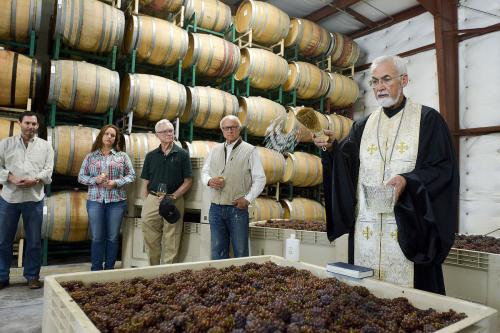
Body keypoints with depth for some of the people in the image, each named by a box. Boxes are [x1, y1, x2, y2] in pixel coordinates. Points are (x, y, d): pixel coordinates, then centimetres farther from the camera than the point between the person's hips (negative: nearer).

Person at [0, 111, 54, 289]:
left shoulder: (45, 146, 7)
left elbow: (48, 171, 0)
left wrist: (34, 180, -16)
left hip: (34, 198, 0)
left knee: (34, 241, 6)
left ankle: (32, 275, 19)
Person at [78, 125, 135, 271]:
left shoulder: (122, 155, 6)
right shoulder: (90, 156, 9)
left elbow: (131, 175, 4)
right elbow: (81, 177, 8)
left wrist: (116, 183, -11)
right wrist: (95, 180, -11)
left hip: (117, 201, 0)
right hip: (95, 200, 1)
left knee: (113, 237, 5)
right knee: (97, 237, 4)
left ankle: (109, 269, 18)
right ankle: (96, 270, 16)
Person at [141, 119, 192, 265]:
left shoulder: (182, 154, 3)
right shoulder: (151, 155, 12)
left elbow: (188, 181, 1)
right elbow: (147, 183, 14)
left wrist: (173, 196, -12)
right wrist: (146, 203, 4)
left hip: (174, 201, -2)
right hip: (152, 200, 3)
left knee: (171, 244, 2)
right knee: (151, 241, 6)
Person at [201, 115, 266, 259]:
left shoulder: (250, 150, 0)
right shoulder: (215, 150, 13)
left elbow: (260, 178, -1)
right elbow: (204, 171, 19)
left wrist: (247, 199, -10)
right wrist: (209, 180, -4)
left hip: (238, 208, -4)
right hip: (215, 208, 4)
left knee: (240, 251, 4)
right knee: (217, 251, 11)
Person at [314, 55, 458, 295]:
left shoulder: (428, 119, 2)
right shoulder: (363, 126, 13)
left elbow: (444, 168, -4)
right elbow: (346, 166, 4)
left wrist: (408, 180, -20)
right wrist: (331, 148, -16)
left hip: (408, 226, -3)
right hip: (366, 227, 4)